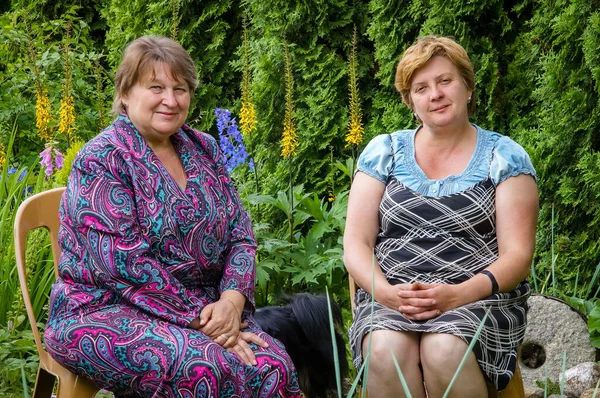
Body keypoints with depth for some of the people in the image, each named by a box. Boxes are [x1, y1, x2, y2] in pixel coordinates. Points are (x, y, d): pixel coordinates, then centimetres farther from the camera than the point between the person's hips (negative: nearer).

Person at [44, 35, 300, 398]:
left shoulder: (204, 150, 11)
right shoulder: (100, 161, -9)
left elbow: (239, 234, 9)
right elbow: (123, 263, -18)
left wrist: (232, 300, -11)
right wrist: (198, 319, -20)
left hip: (205, 310, 6)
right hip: (108, 311, -5)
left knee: (274, 366, -22)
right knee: (206, 369, -34)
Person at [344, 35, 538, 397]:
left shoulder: (505, 157, 7)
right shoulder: (384, 152, 12)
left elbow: (517, 255, 0)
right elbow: (356, 242, 7)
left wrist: (459, 294, -18)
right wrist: (386, 292, -14)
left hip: (478, 297, -1)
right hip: (391, 297, 1)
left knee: (444, 350, -35)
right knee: (386, 349, -33)